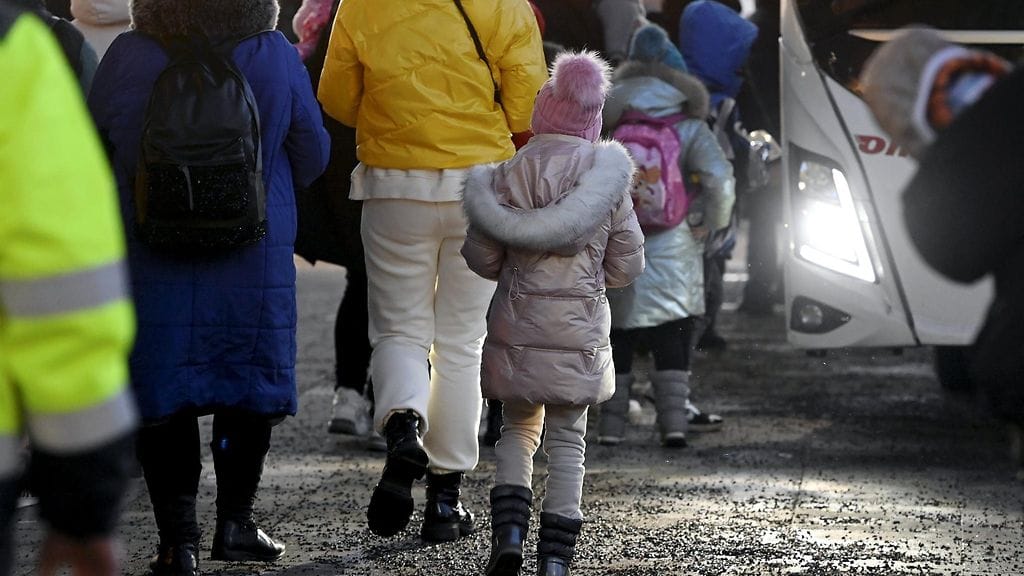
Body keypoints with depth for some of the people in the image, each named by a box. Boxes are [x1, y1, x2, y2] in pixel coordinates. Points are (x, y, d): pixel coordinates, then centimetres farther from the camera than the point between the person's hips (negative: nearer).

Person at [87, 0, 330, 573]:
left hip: (152, 261, 0)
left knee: (165, 397, 6)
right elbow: (312, 155, 4)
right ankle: (235, 520, 19)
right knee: (249, 385, 16)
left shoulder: (128, 55, -10)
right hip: (257, 257, 0)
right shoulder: (276, 54, -8)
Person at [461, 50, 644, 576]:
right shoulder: (608, 177, -3)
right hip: (579, 330, 0)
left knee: (518, 431, 17)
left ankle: (508, 532, -1)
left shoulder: (508, 176, -4)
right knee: (566, 439, 7)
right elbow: (626, 265, 1)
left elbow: (482, 258, -1)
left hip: (517, 329, 0)